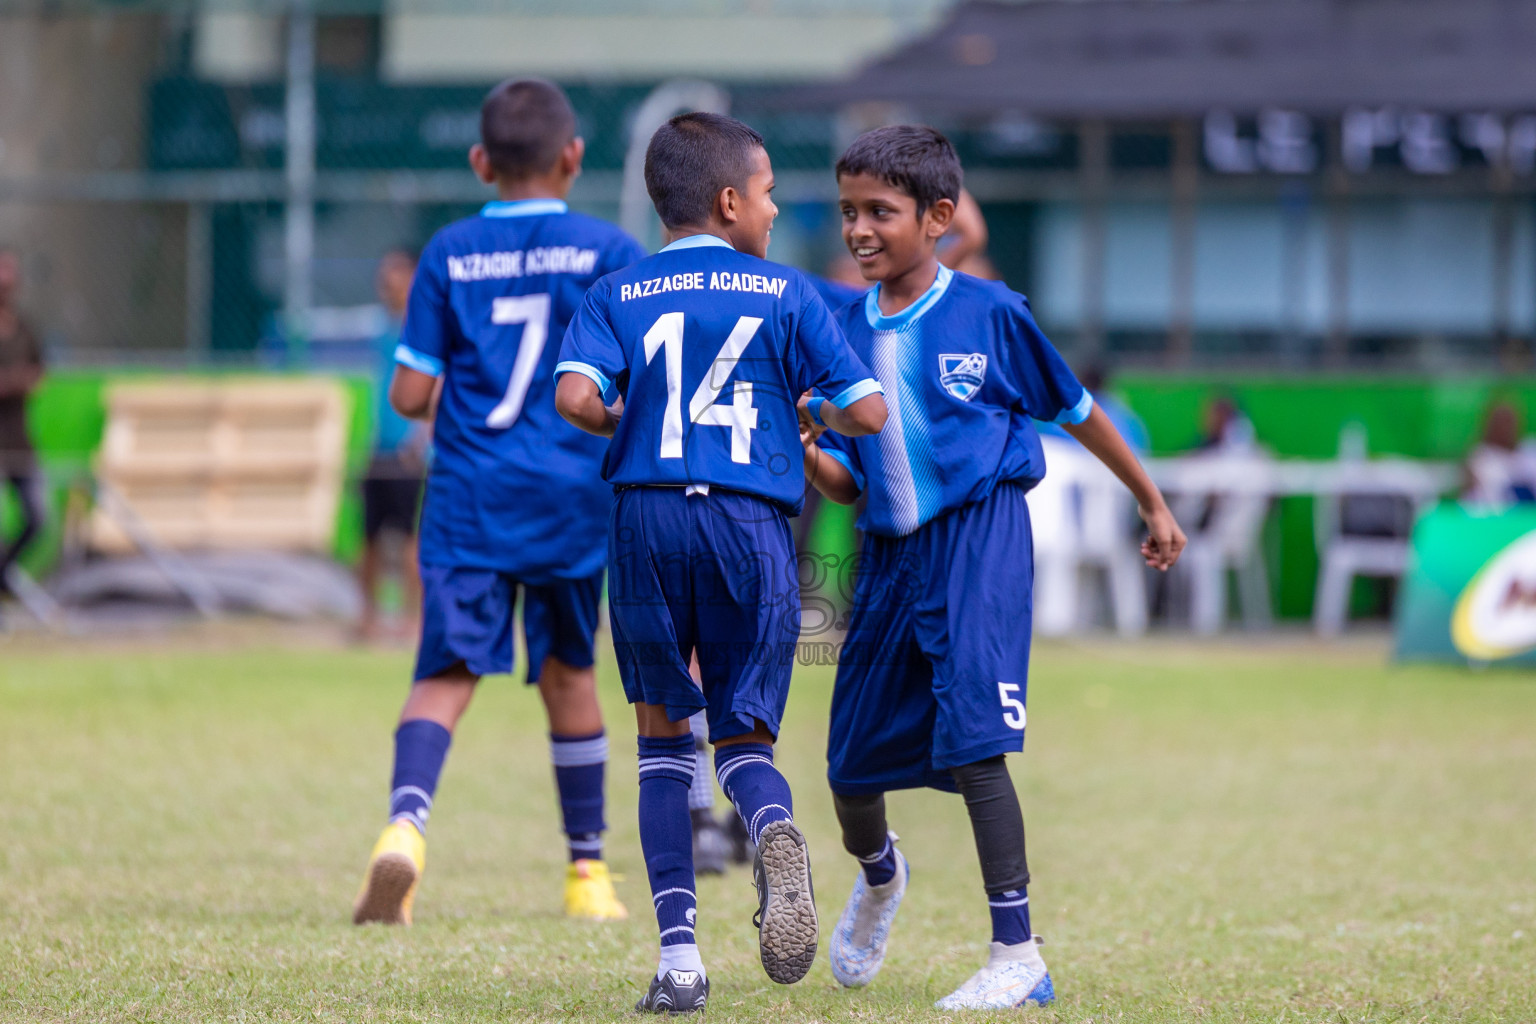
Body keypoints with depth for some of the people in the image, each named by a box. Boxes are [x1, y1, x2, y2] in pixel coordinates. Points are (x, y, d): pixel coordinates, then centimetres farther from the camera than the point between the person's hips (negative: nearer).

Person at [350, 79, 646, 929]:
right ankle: (588, 872, 23)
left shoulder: (448, 255, 3)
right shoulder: (607, 251, 0)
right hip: (572, 492, 0)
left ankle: (405, 821, -32)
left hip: (469, 497, 0)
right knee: (567, 673, 14)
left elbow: (410, 395, 1)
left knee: (447, 672, -5)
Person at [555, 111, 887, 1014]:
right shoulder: (786, 294, 6)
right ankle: (776, 833, -28)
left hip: (648, 515, 1)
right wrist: (811, 415, 21)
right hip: (751, 525, -1)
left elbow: (575, 396, -9)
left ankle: (679, 954, 5)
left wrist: (629, 426, 12)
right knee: (744, 735, 10)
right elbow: (868, 410, -1)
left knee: (663, 734, 14)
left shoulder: (618, 297, 8)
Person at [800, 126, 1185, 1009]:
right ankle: (878, 875, 46)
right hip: (889, 551, 5)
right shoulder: (848, 333, 6)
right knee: (853, 761, 10)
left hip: (980, 538, -5)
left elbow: (1074, 409, 7)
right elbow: (848, 481, 8)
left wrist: (1153, 503, 14)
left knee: (971, 737, -20)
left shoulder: (989, 314, -6)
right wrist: (809, 455, -15)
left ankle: (1019, 954, -18)